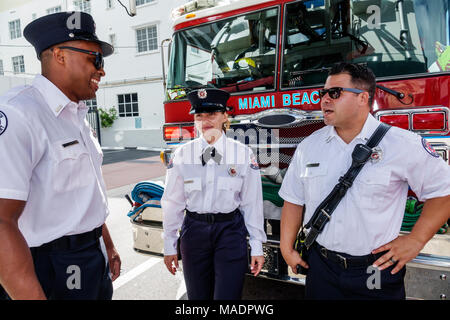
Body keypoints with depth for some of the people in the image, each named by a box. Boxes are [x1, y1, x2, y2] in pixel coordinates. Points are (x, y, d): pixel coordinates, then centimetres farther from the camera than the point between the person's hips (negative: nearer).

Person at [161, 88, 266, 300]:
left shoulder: (243, 154, -5)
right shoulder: (182, 155, -2)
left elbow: (252, 203, -2)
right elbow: (172, 203, 2)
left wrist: (257, 247, 0)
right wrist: (169, 246, 5)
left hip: (230, 231, -1)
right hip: (194, 232, 2)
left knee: (228, 295, -1)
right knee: (198, 295, 15)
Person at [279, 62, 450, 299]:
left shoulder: (403, 145, -10)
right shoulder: (308, 146, 0)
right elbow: (293, 200, 4)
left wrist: (415, 240, -7)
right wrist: (287, 248, 2)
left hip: (377, 270, -2)